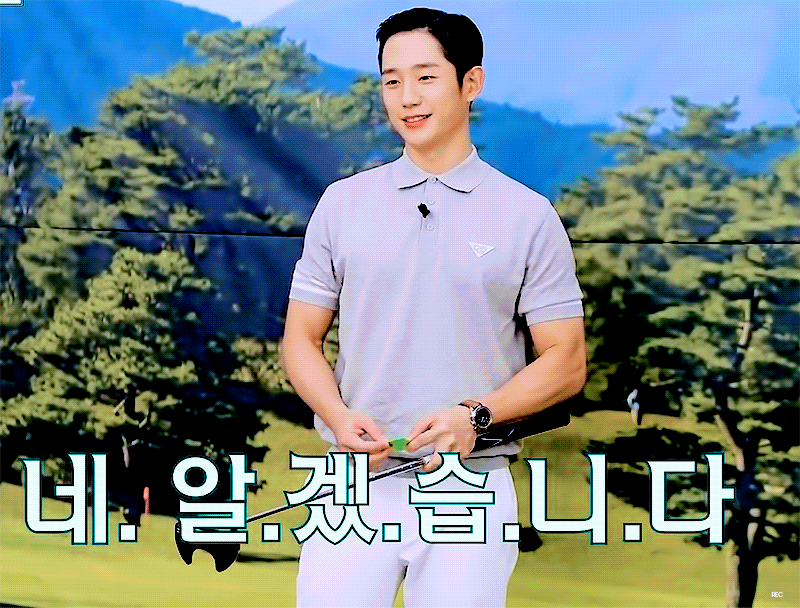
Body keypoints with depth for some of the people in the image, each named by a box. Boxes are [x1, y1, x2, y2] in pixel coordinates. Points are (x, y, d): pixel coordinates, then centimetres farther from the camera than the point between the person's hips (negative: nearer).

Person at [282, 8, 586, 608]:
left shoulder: (529, 216, 2)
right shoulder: (342, 203, 8)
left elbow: (566, 362, 1)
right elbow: (302, 339, 10)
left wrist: (476, 415, -14)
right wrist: (339, 416, -9)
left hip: (471, 487, -1)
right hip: (358, 485, 1)